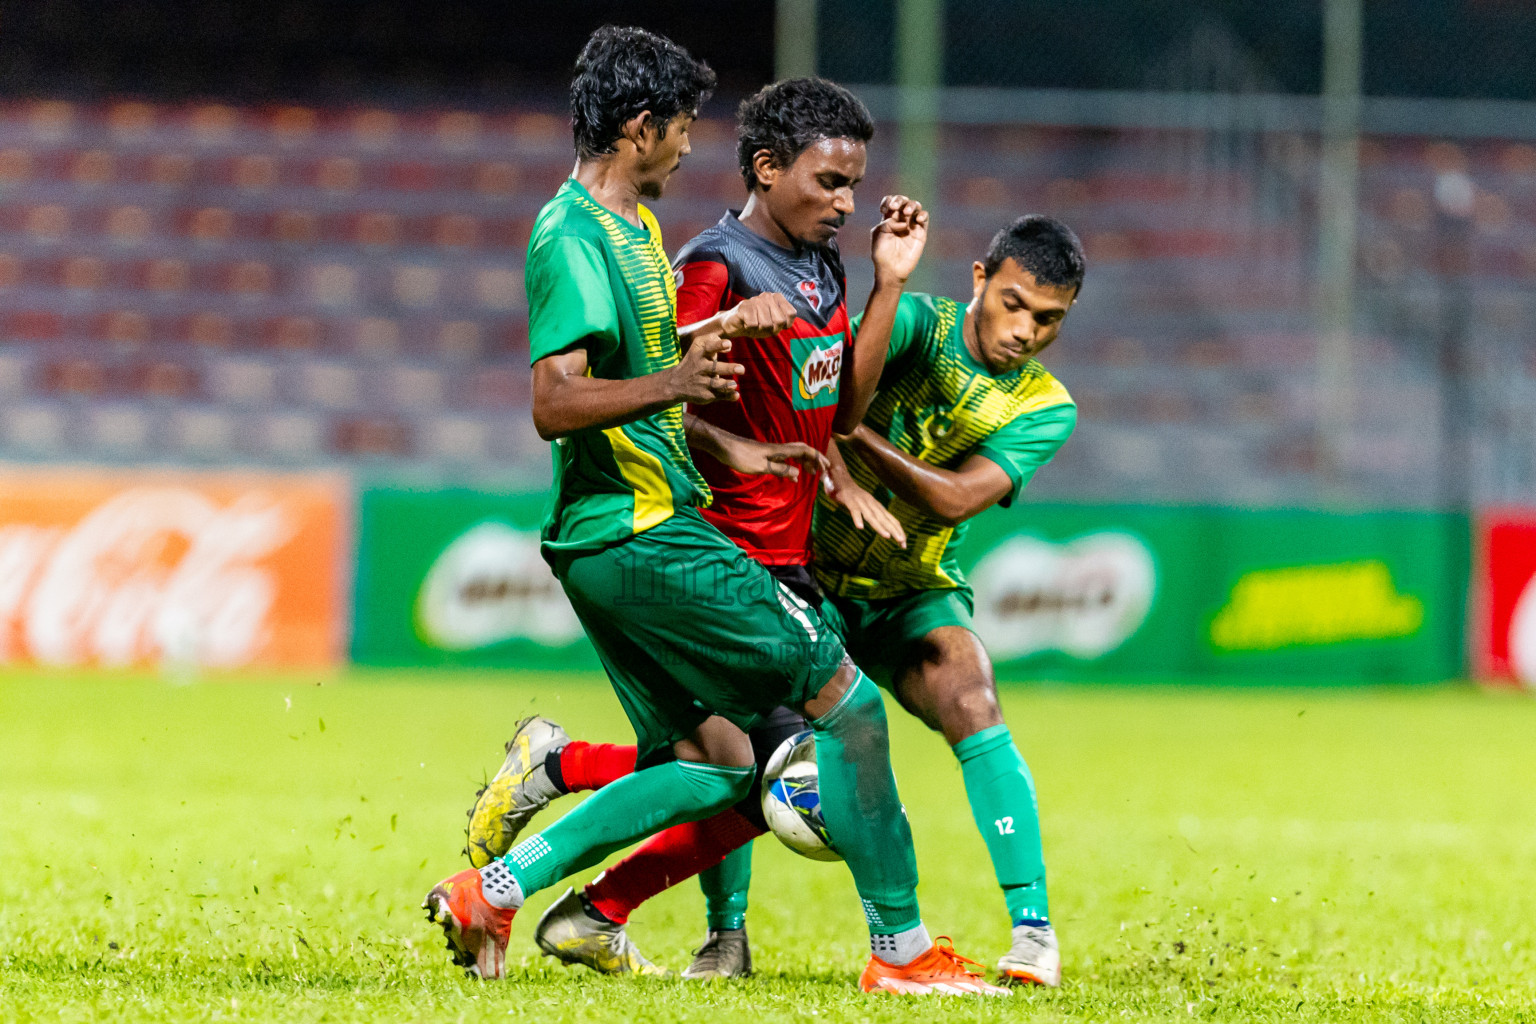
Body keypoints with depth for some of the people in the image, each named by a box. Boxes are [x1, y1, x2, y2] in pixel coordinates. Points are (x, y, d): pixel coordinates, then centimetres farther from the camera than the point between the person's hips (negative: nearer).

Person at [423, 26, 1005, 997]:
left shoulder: (634, 226, 17)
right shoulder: (574, 236, -15)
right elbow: (556, 403, -24)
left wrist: (729, 448, 23)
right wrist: (669, 385, -39)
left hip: (637, 528, 10)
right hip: (638, 534, -10)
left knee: (713, 759, 8)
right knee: (847, 702, -6)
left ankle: (495, 890, 5)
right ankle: (902, 948, -1)